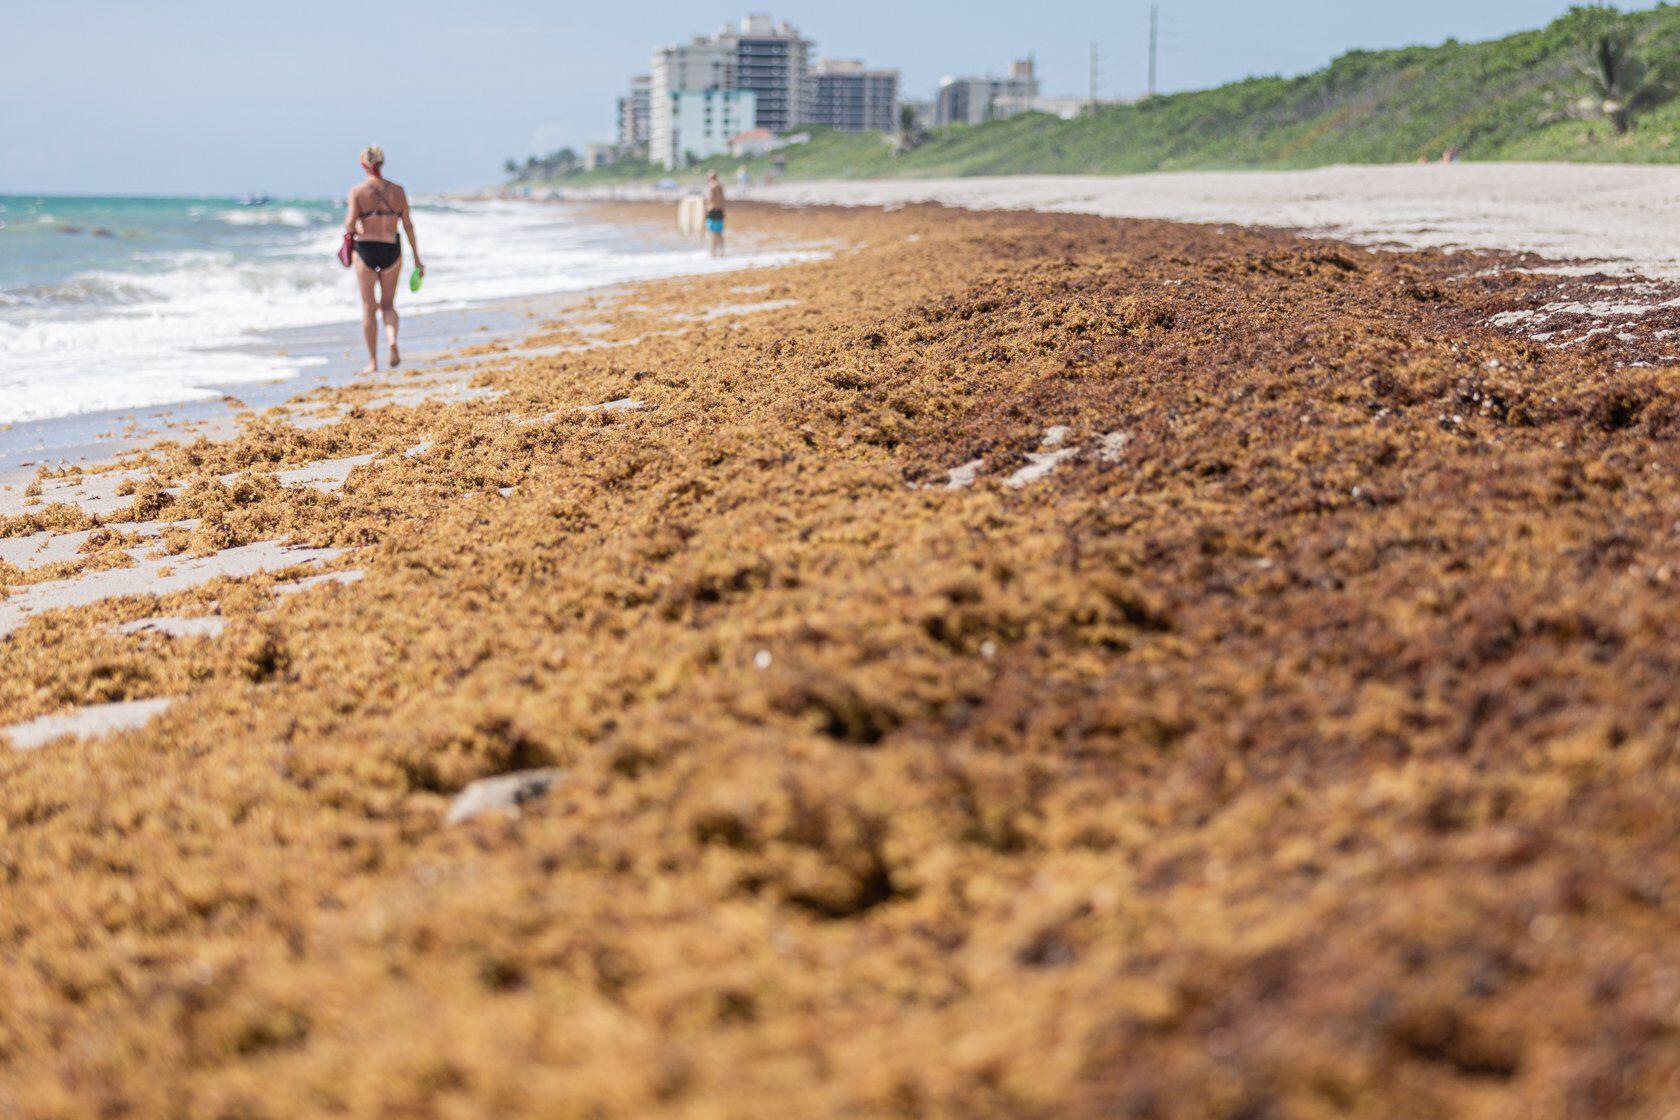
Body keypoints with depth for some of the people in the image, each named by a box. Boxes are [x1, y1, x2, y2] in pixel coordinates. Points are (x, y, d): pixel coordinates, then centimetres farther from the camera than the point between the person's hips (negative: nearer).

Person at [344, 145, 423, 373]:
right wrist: (417, 258, 7)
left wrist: (348, 223, 13)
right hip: (391, 251, 2)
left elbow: (350, 227, -12)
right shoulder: (397, 190, 1)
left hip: (365, 249, -2)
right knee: (388, 304, 17)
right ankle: (393, 341, -12)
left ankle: (373, 362, 7)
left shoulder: (357, 191, -6)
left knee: (369, 308, 8)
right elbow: (408, 225, 2)